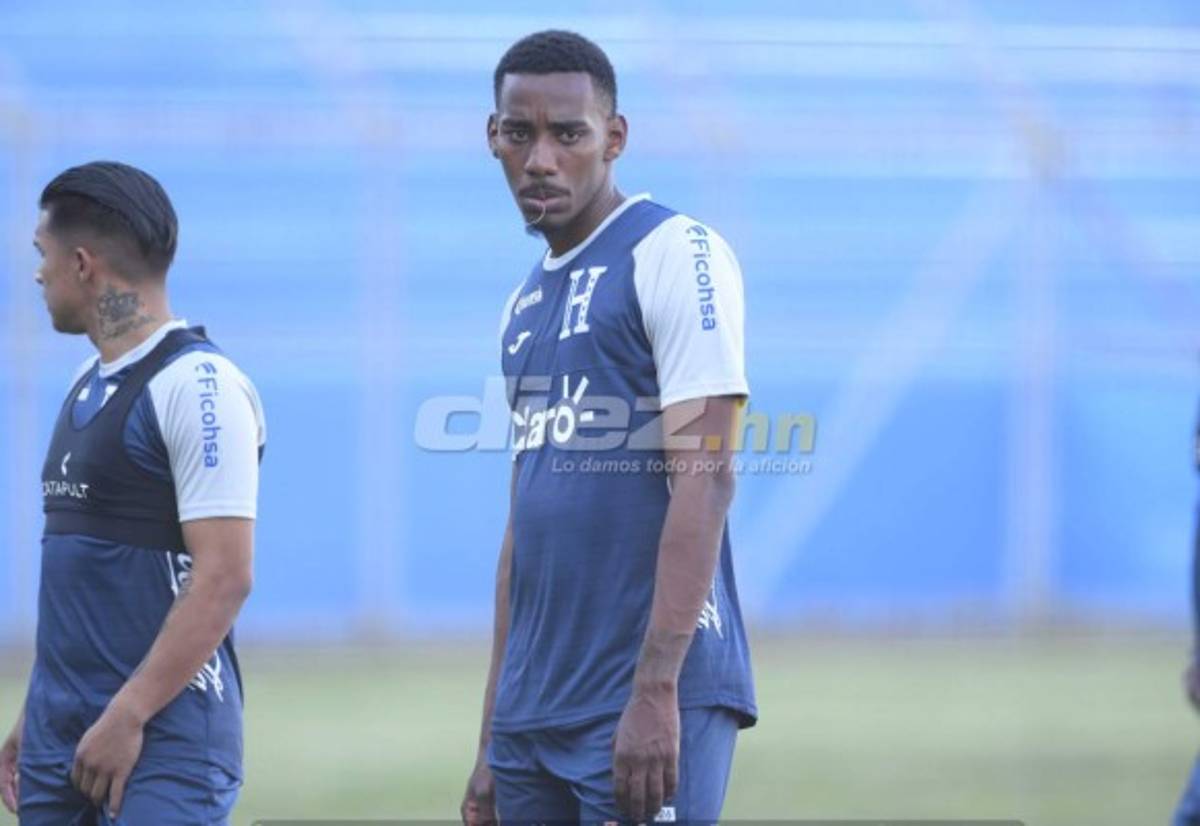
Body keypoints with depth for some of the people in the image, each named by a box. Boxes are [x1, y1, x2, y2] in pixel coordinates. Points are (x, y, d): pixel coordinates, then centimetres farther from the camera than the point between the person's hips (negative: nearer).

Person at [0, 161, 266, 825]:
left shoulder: (195, 384, -11)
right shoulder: (87, 385, 16)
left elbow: (223, 579, -17)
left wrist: (128, 717, -19)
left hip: (164, 738, -8)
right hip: (62, 736, 8)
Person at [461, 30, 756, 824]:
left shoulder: (675, 254, -5)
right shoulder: (528, 304, 19)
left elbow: (704, 478, -14)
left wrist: (655, 691, -22)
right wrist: (493, 743, 18)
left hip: (653, 701, -8)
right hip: (534, 714, 8)